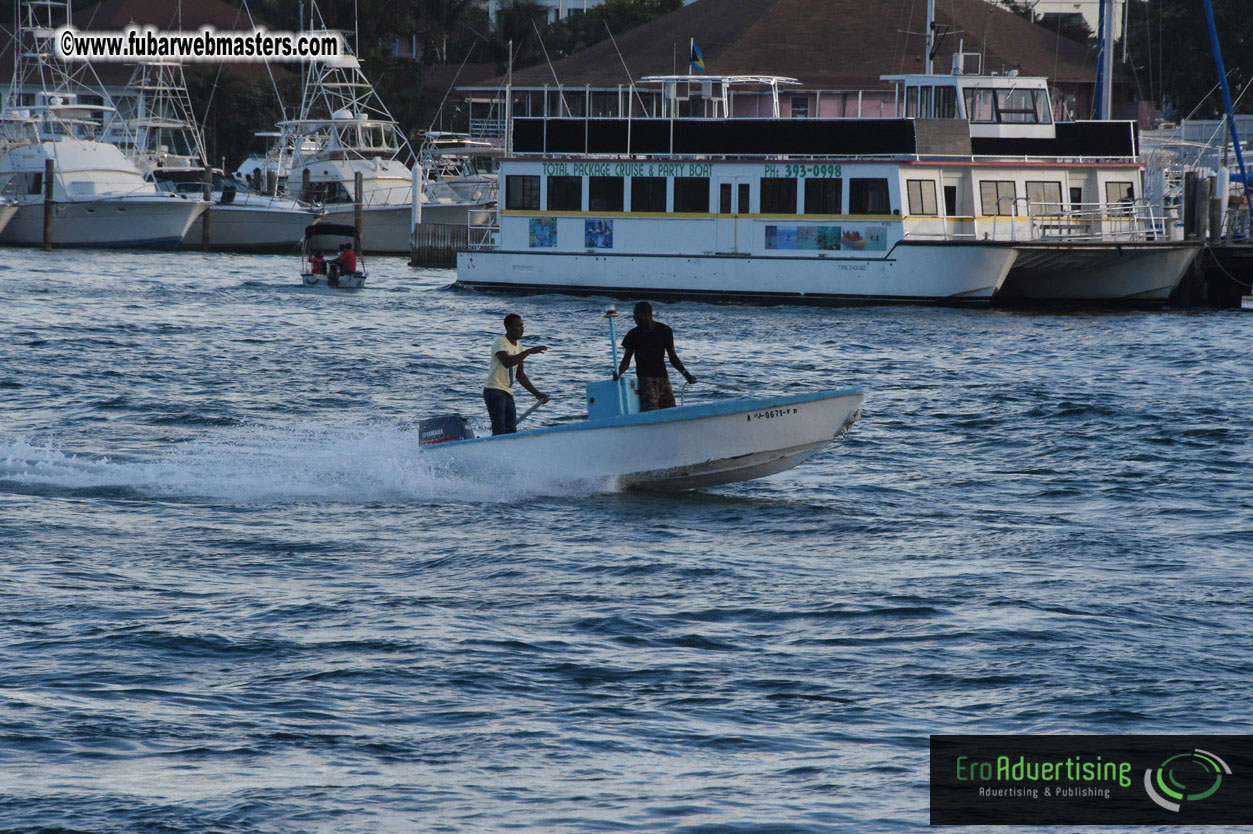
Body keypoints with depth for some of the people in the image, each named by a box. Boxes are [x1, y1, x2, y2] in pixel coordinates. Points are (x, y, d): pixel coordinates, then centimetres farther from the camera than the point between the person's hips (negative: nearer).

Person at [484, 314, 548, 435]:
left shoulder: (518, 347, 14)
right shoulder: (500, 344, -13)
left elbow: (520, 375, 21)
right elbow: (507, 362, -34)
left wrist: (537, 393, 19)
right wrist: (529, 351, -34)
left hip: (508, 394, 9)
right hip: (495, 392, -9)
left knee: (511, 432, 6)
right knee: (499, 433, -14)